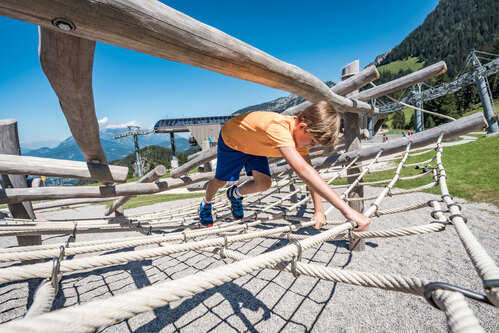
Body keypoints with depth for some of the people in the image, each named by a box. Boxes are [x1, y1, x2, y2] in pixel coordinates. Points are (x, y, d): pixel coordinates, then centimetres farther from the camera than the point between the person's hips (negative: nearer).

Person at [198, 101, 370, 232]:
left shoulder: (301, 134, -19)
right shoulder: (279, 128, -46)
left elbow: (310, 173, -15)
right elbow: (302, 170, -58)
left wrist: (318, 211, -21)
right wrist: (346, 209, -58)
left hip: (253, 145, 6)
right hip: (230, 139, -5)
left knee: (264, 184, -7)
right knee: (220, 181, 9)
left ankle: (235, 194, 25)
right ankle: (206, 204, 44)